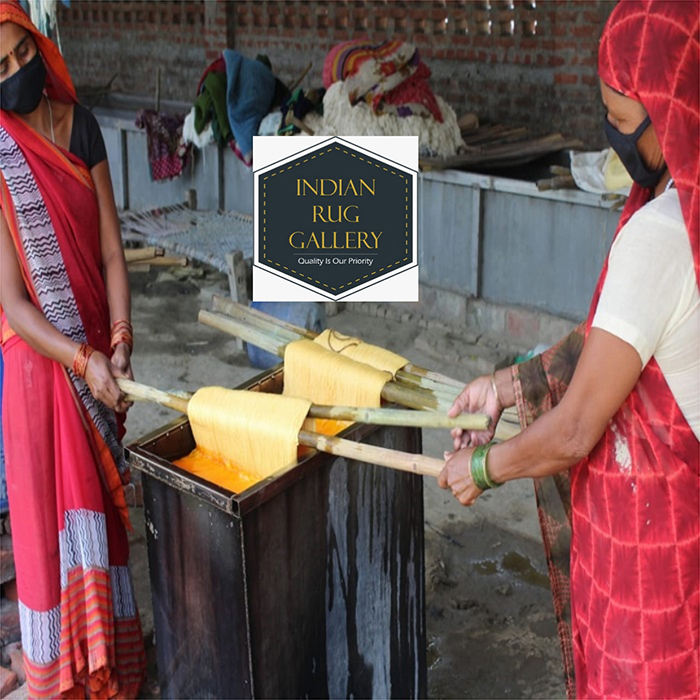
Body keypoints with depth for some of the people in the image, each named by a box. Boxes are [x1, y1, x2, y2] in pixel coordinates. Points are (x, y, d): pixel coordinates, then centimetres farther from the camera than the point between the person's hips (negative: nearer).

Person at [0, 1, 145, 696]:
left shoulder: (78, 124, -1)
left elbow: (111, 251, -1)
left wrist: (118, 344, -11)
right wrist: (82, 360, -27)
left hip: (96, 347, 5)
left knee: (103, 500, 16)